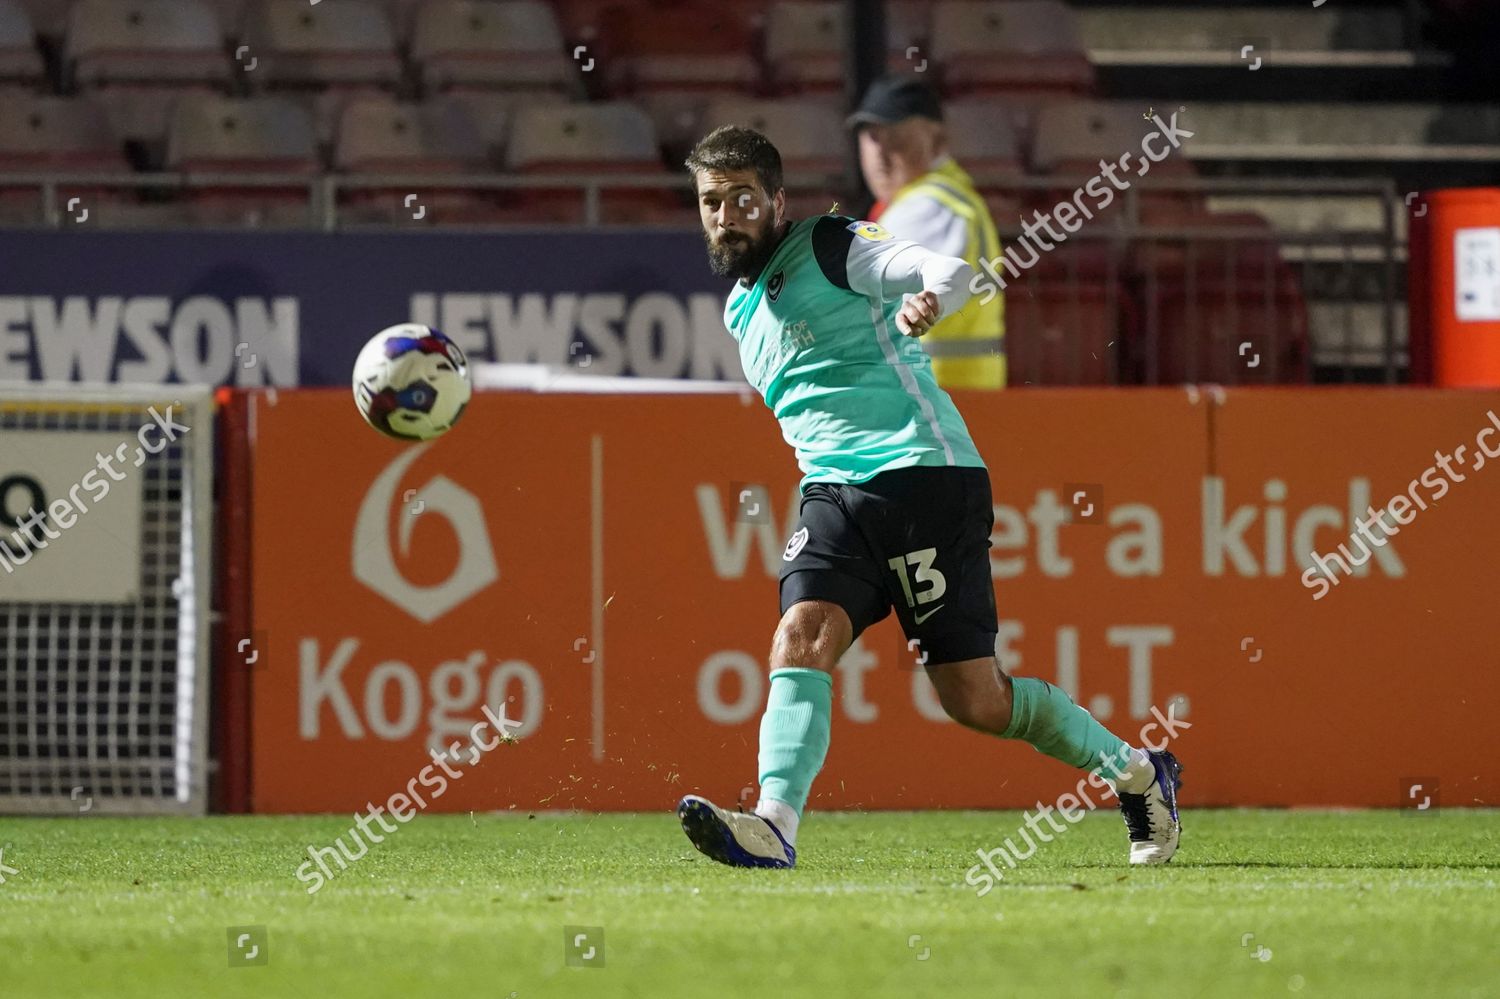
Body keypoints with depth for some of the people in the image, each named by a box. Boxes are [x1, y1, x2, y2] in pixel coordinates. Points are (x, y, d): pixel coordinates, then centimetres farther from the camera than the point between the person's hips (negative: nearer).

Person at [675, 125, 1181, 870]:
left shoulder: (829, 249, -4)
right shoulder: (740, 310, 19)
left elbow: (951, 272, -21)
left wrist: (929, 298, -43)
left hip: (924, 474, -6)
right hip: (835, 494, 6)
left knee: (975, 700, -5)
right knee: (801, 639, -21)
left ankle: (1136, 774, 15)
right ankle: (773, 828, -33)